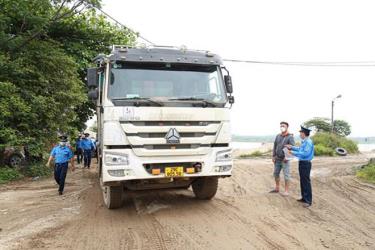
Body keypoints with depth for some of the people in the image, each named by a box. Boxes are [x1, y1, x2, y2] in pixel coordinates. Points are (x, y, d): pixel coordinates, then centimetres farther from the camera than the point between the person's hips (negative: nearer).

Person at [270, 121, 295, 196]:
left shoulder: (290, 137, -9)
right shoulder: (278, 136, 8)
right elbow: (275, 146, 12)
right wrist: (273, 156, 6)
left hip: (285, 159, -6)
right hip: (277, 159, 6)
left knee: (286, 175, -2)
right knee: (276, 173, 12)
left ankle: (286, 191, 6)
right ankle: (277, 188, 26)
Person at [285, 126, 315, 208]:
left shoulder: (308, 142, -19)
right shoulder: (304, 142, 11)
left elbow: (305, 153, -25)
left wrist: (294, 153, -19)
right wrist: (291, 147, 23)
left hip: (305, 164, -10)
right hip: (301, 163, 10)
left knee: (306, 182, -4)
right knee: (302, 181, 16)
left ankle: (308, 201, 4)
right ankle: (304, 198, 27)